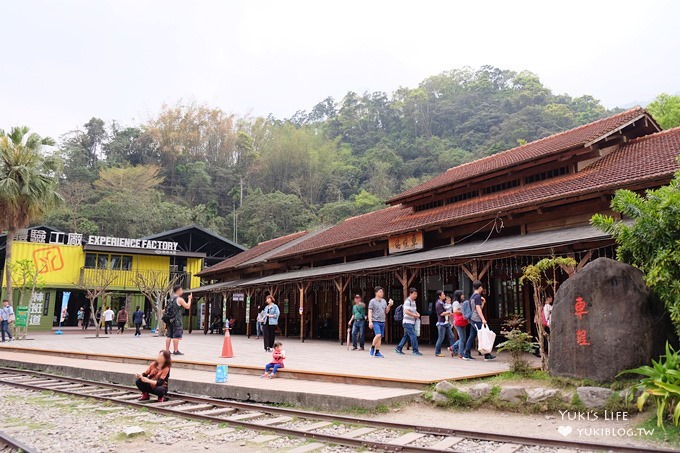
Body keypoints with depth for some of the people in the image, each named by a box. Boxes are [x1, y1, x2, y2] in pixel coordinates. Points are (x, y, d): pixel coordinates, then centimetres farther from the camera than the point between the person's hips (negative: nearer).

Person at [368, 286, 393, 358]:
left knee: (380, 337, 5)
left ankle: (377, 352, 10)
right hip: (375, 321, -6)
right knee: (378, 335, -20)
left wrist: (389, 305, -1)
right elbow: (370, 312, -7)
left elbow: (386, 311, 17)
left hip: (382, 322, 6)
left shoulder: (384, 301, 14)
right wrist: (370, 321, -16)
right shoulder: (372, 301, -3)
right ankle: (372, 347, 1)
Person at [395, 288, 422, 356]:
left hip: (412, 322, 9)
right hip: (407, 322, -9)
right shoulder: (407, 301, -14)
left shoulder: (413, 301, 16)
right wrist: (414, 315, -19)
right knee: (413, 336, -9)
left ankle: (398, 348, 21)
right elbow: (406, 311, -24)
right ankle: (415, 351, -3)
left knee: (406, 336, 13)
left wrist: (417, 313, 7)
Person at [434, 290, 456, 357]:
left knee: (451, 336, 3)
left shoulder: (443, 303, 16)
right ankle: (437, 352, 6)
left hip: (446, 322, 9)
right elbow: (441, 313, -17)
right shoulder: (438, 304, -12)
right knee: (441, 338, -3)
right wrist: (449, 312, -10)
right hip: (441, 323, -9)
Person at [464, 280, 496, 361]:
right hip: (477, 320, -9)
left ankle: (466, 354, 6)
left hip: (473, 319, 9)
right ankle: (487, 355, 1)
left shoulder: (472, 296, 18)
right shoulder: (478, 296, -10)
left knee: (472, 336, 7)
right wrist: (483, 319, -21)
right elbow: (478, 308, -18)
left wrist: (483, 302, 17)